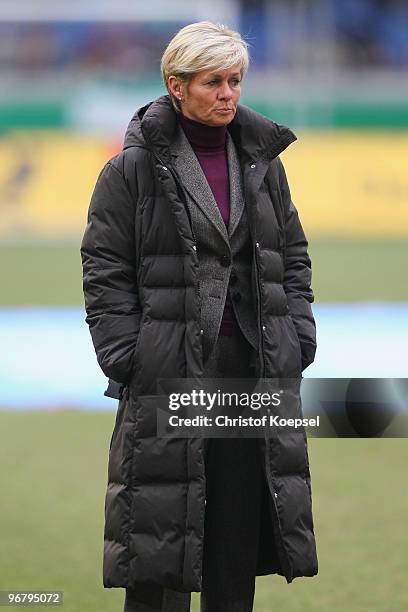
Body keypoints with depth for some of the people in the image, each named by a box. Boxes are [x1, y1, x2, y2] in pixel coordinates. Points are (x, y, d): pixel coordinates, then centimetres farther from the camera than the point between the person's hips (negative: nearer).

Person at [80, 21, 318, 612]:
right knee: (161, 531, -2)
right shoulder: (134, 169, -3)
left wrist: (298, 338, 6)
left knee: (241, 520, 6)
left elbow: (293, 258, 17)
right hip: (169, 373, -4)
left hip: (255, 372, 4)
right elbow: (105, 272, -3)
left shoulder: (263, 163, 12)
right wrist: (126, 357, -9)